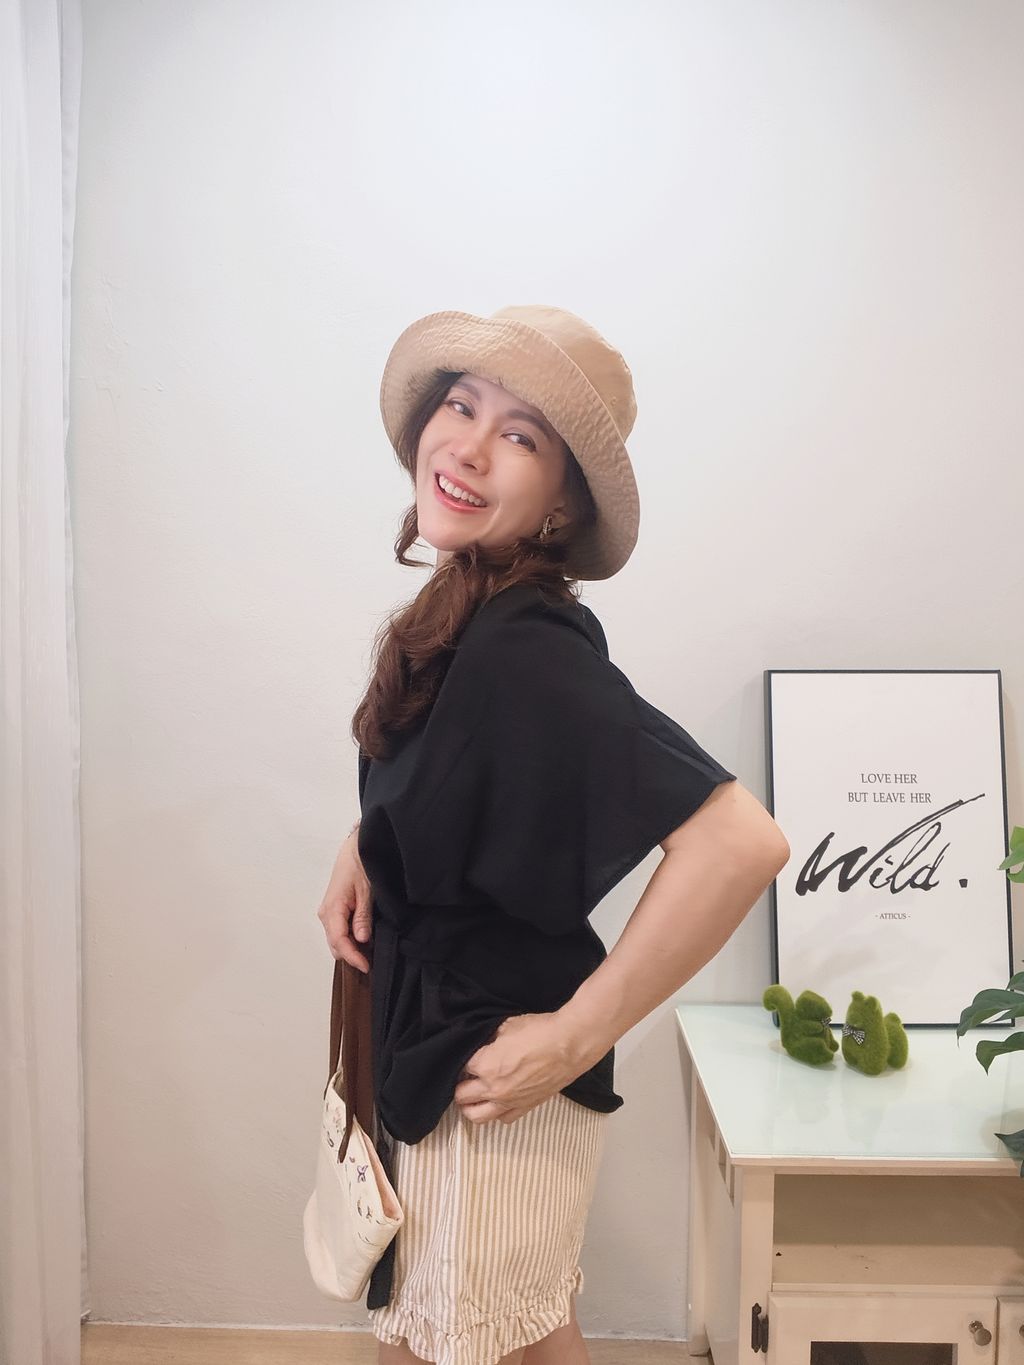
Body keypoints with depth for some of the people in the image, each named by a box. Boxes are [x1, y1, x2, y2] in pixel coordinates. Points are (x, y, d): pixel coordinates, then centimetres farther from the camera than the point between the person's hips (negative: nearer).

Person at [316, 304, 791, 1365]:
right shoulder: (461, 612, -1)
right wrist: (362, 845, 0)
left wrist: (574, 1037, -27)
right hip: (429, 1043, 8)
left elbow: (739, 841, -37)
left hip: (489, 1080, -8)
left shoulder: (521, 648, -28)